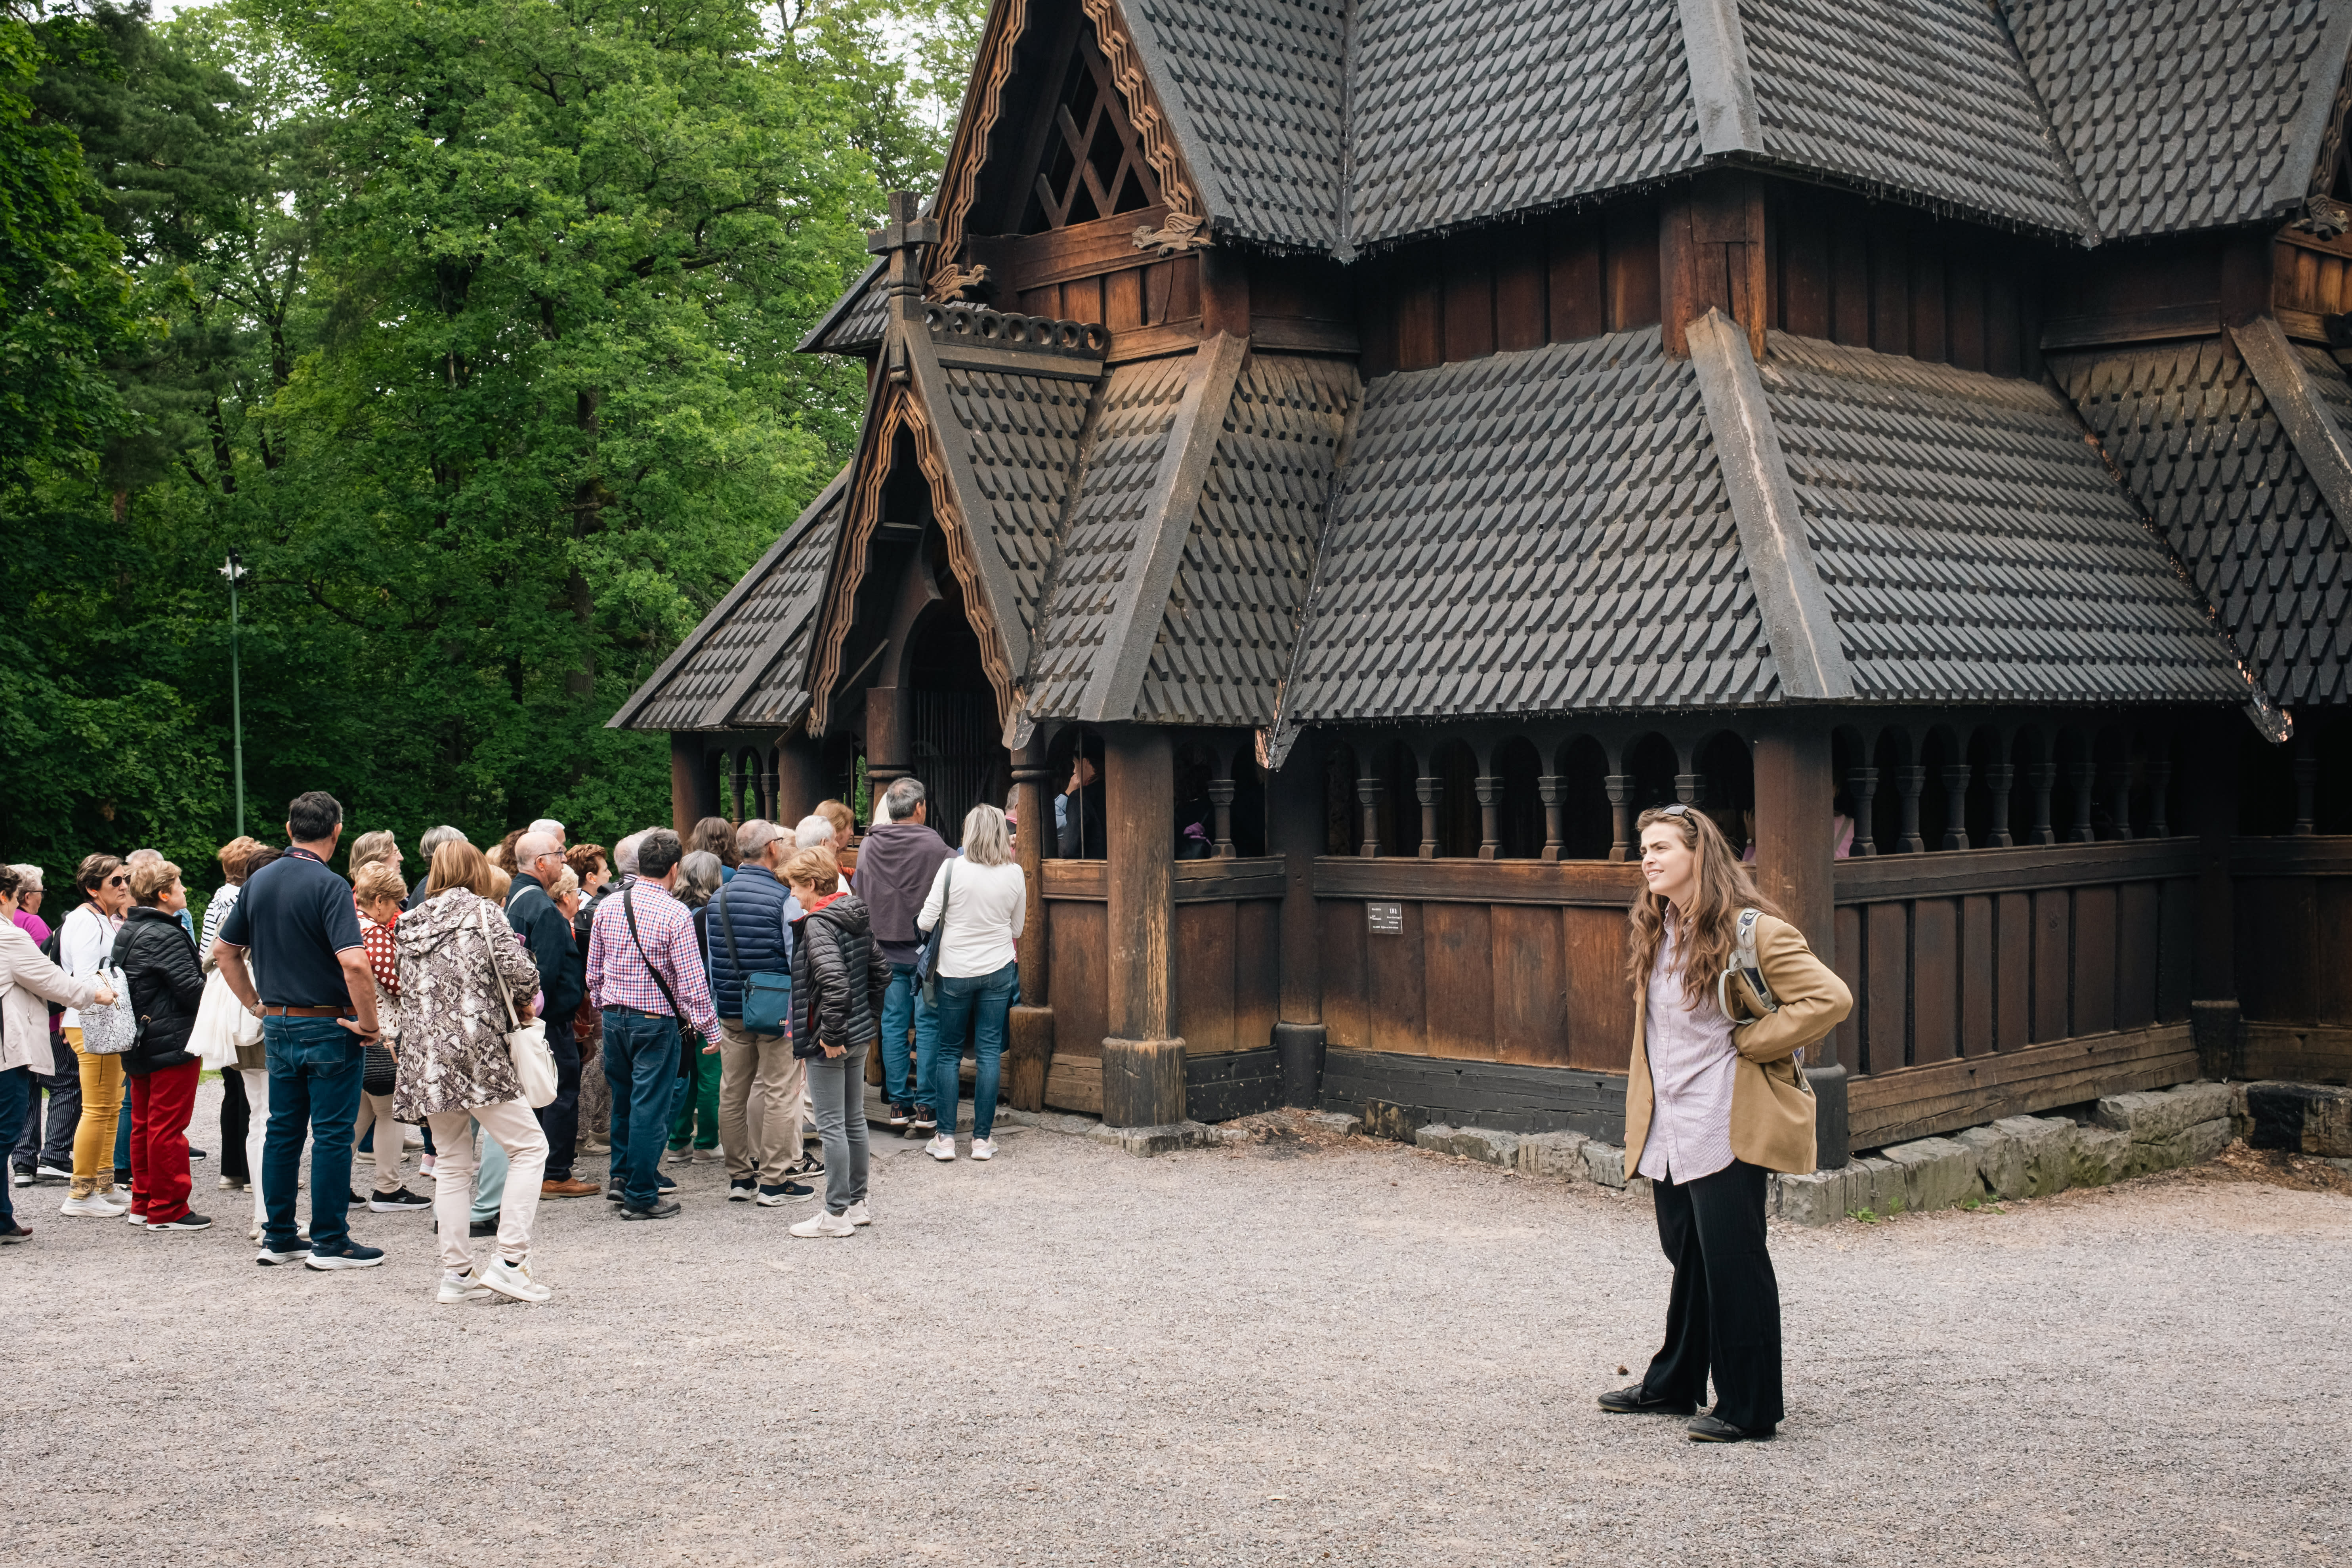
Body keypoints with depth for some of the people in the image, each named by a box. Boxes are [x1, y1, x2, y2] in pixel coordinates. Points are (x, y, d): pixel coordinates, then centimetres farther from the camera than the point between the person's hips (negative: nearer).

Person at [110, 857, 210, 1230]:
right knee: (168, 1128, -5)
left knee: (144, 1125, 15)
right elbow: (192, 988, -19)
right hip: (172, 1043, -9)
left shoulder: (126, 932, 10)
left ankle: (143, 1203, 21)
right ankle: (168, 1210, -1)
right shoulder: (166, 936, -18)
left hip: (138, 1046, 9)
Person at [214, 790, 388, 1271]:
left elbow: (226, 949, 16)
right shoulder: (329, 886, -16)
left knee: (282, 1131, 14)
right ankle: (330, 1242, 5)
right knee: (332, 1135, 0)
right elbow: (354, 963, -27)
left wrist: (255, 1004, 19)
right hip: (329, 1028, -7)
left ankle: (278, 1238, 19)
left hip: (278, 1027, 7)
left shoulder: (259, 882, 7)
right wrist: (369, 1022, -17)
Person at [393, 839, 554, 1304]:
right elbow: (523, 973, -12)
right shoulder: (481, 911, -3)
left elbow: (409, 993, 17)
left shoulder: (414, 923, 14)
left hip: (424, 1057, 6)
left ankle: (457, 1274, 12)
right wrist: (521, 1004, 8)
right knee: (529, 1145, 2)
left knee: (452, 1164, 13)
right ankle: (510, 1260, -6)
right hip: (475, 1052, -6)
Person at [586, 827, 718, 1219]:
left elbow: (593, 970, 11)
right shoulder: (674, 914, -14)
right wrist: (709, 1028, -6)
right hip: (656, 1021, -5)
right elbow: (691, 980, -14)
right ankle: (641, 1195, 7)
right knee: (649, 1106, 1)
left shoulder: (609, 906, 3)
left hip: (614, 1017, 6)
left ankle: (622, 1175, 25)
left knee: (623, 1099, 20)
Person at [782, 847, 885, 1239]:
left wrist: (831, 1034, -20)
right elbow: (881, 972, 14)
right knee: (854, 1120, 16)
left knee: (831, 1126, -2)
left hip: (829, 1043, -9)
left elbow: (835, 983, -28)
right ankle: (857, 1203, 25)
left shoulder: (818, 925, -18)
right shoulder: (858, 917, 8)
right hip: (858, 1037, 9)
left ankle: (837, 1213, 4)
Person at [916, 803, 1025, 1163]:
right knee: (989, 1052, 6)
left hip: (955, 971, -1)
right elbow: (1017, 929, 6)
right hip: (998, 971, 2)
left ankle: (945, 1138, 7)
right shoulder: (1015, 874, -5)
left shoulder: (952, 869, -13)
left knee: (949, 1052, 8)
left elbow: (925, 922, -8)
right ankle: (982, 1139, 8)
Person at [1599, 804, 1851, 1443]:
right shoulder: (1653, 932, 11)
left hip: (1726, 1127, -8)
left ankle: (1749, 1408, 7)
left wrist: (1751, 1042, -14)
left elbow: (1829, 999, -19)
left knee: (1732, 1265, -2)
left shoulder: (1753, 932, -14)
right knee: (1687, 1257, 18)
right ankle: (1674, 1384, 30)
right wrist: (1641, 1118, 17)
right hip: (1668, 1130, 8)